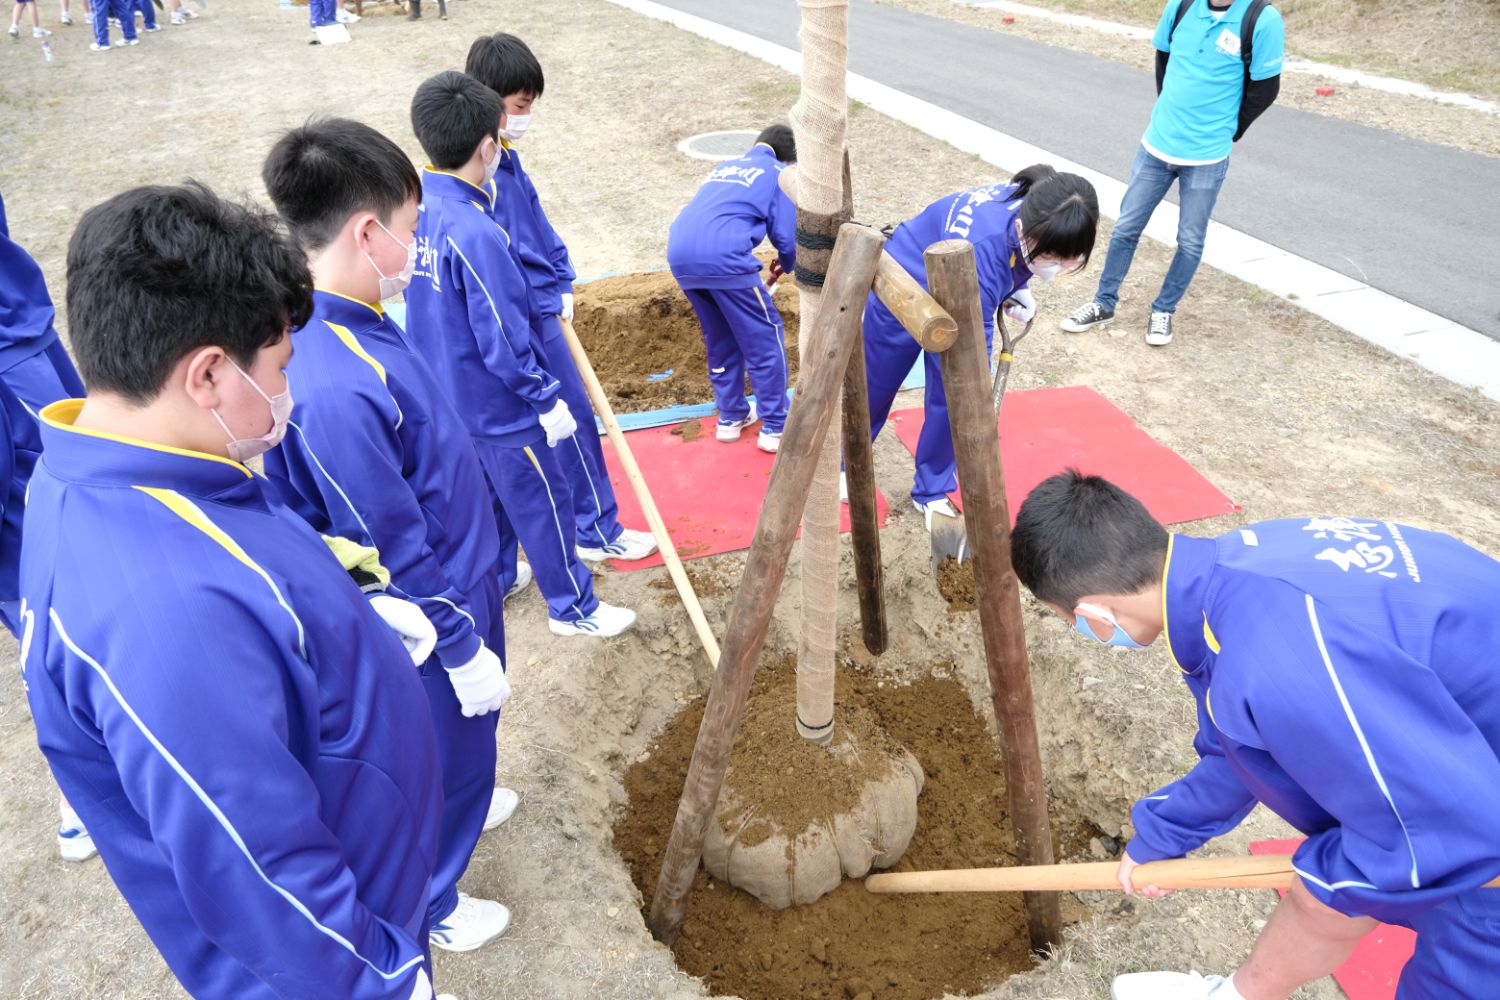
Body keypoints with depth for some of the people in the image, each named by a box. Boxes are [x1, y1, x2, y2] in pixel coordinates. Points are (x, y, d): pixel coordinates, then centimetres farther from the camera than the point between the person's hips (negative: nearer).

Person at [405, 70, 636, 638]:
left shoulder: (412, 206, -3)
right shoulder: (475, 234, -29)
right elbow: (504, 339, -25)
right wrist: (548, 400, -14)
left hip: (444, 395, 8)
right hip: (497, 406, -8)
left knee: (478, 497, 25)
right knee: (543, 504, 8)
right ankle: (574, 608, 23)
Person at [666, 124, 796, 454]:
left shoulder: (724, 167, 32)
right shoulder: (780, 174, 14)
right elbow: (786, 237, 5)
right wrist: (787, 265, 28)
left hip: (679, 254, 7)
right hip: (723, 256, -7)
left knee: (720, 338, 23)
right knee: (765, 338, 7)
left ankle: (731, 417, 32)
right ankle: (775, 427, 11)